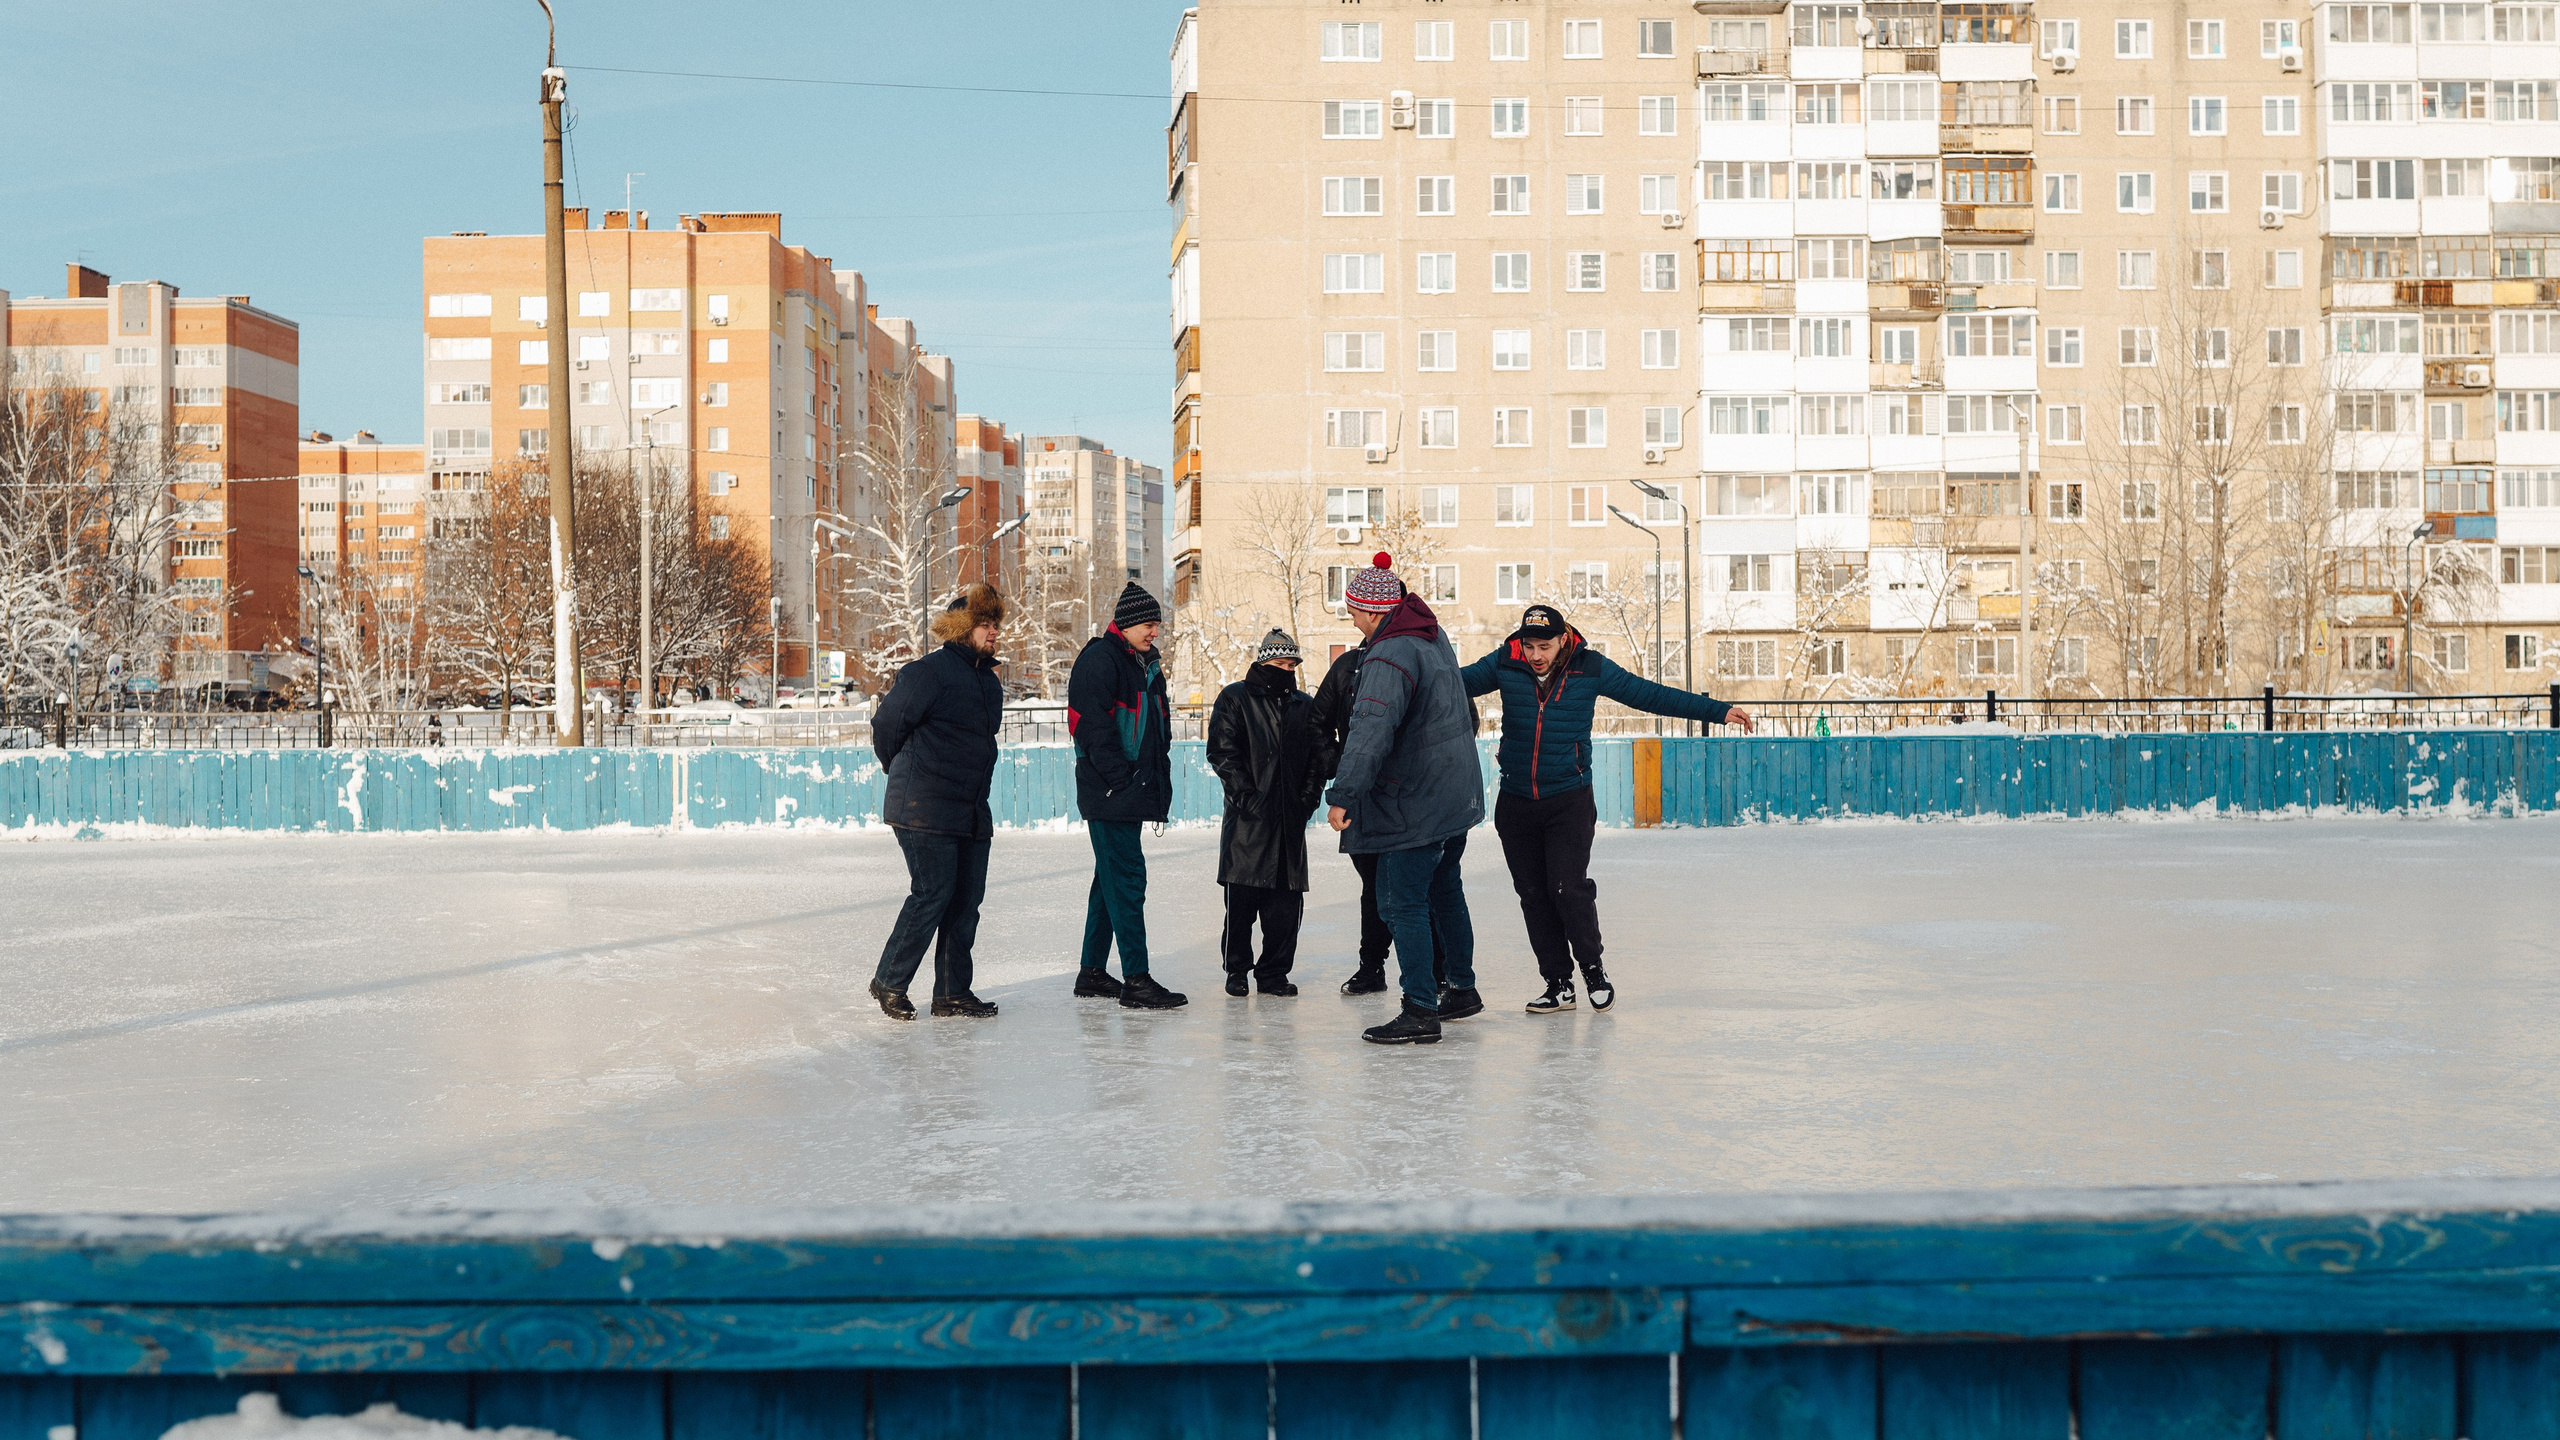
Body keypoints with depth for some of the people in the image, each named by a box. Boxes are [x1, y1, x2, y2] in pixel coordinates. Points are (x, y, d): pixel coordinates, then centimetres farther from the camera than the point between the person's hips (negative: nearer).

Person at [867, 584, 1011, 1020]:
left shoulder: (990, 681, 15)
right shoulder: (930, 672, -10)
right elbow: (887, 724, -6)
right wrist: (904, 772, 9)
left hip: (972, 812, 8)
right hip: (925, 809, -8)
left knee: (967, 899, 6)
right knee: (932, 894, -9)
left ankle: (952, 992, 14)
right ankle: (889, 982, 6)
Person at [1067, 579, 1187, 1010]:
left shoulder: (1146, 663, 17)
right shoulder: (1099, 660, -12)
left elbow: (1158, 725, 24)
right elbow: (1093, 727, -19)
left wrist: (1158, 780, 14)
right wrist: (1121, 781, -19)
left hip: (1133, 792, 10)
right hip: (1110, 794, -10)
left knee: (1112, 876, 14)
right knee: (1127, 877, -11)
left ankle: (1093, 971, 23)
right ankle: (1136, 979, -11)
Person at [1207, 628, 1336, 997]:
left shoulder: (1304, 706, 14)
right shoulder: (1235, 699, 1)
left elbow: (1321, 756, 15)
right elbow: (1222, 752, -5)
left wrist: (1308, 797, 2)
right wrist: (1246, 796, -13)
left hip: (1290, 817, 4)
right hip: (1247, 817, -4)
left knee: (1286, 903, 2)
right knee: (1241, 899, -1)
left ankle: (1274, 973, 12)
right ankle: (1237, 970, 13)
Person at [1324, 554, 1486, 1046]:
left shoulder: (1390, 658, -23)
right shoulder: (1433, 634, 8)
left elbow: (1371, 731, -34)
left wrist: (1342, 793, -36)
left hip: (1414, 802, -10)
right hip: (1455, 795, 10)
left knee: (1404, 903, -6)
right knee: (1444, 889, 22)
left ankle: (1421, 1012, -8)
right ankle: (1462, 989, 34)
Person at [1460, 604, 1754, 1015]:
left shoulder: (1590, 668, -5)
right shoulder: (1504, 665, -2)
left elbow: (1649, 695, -1)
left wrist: (1717, 711, -1)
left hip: (1569, 800, -2)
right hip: (1516, 802, 2)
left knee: (1568, 888, -12)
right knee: (1533, 896, 5)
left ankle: (1591, 966, 11)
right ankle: (1558, 984, 17)